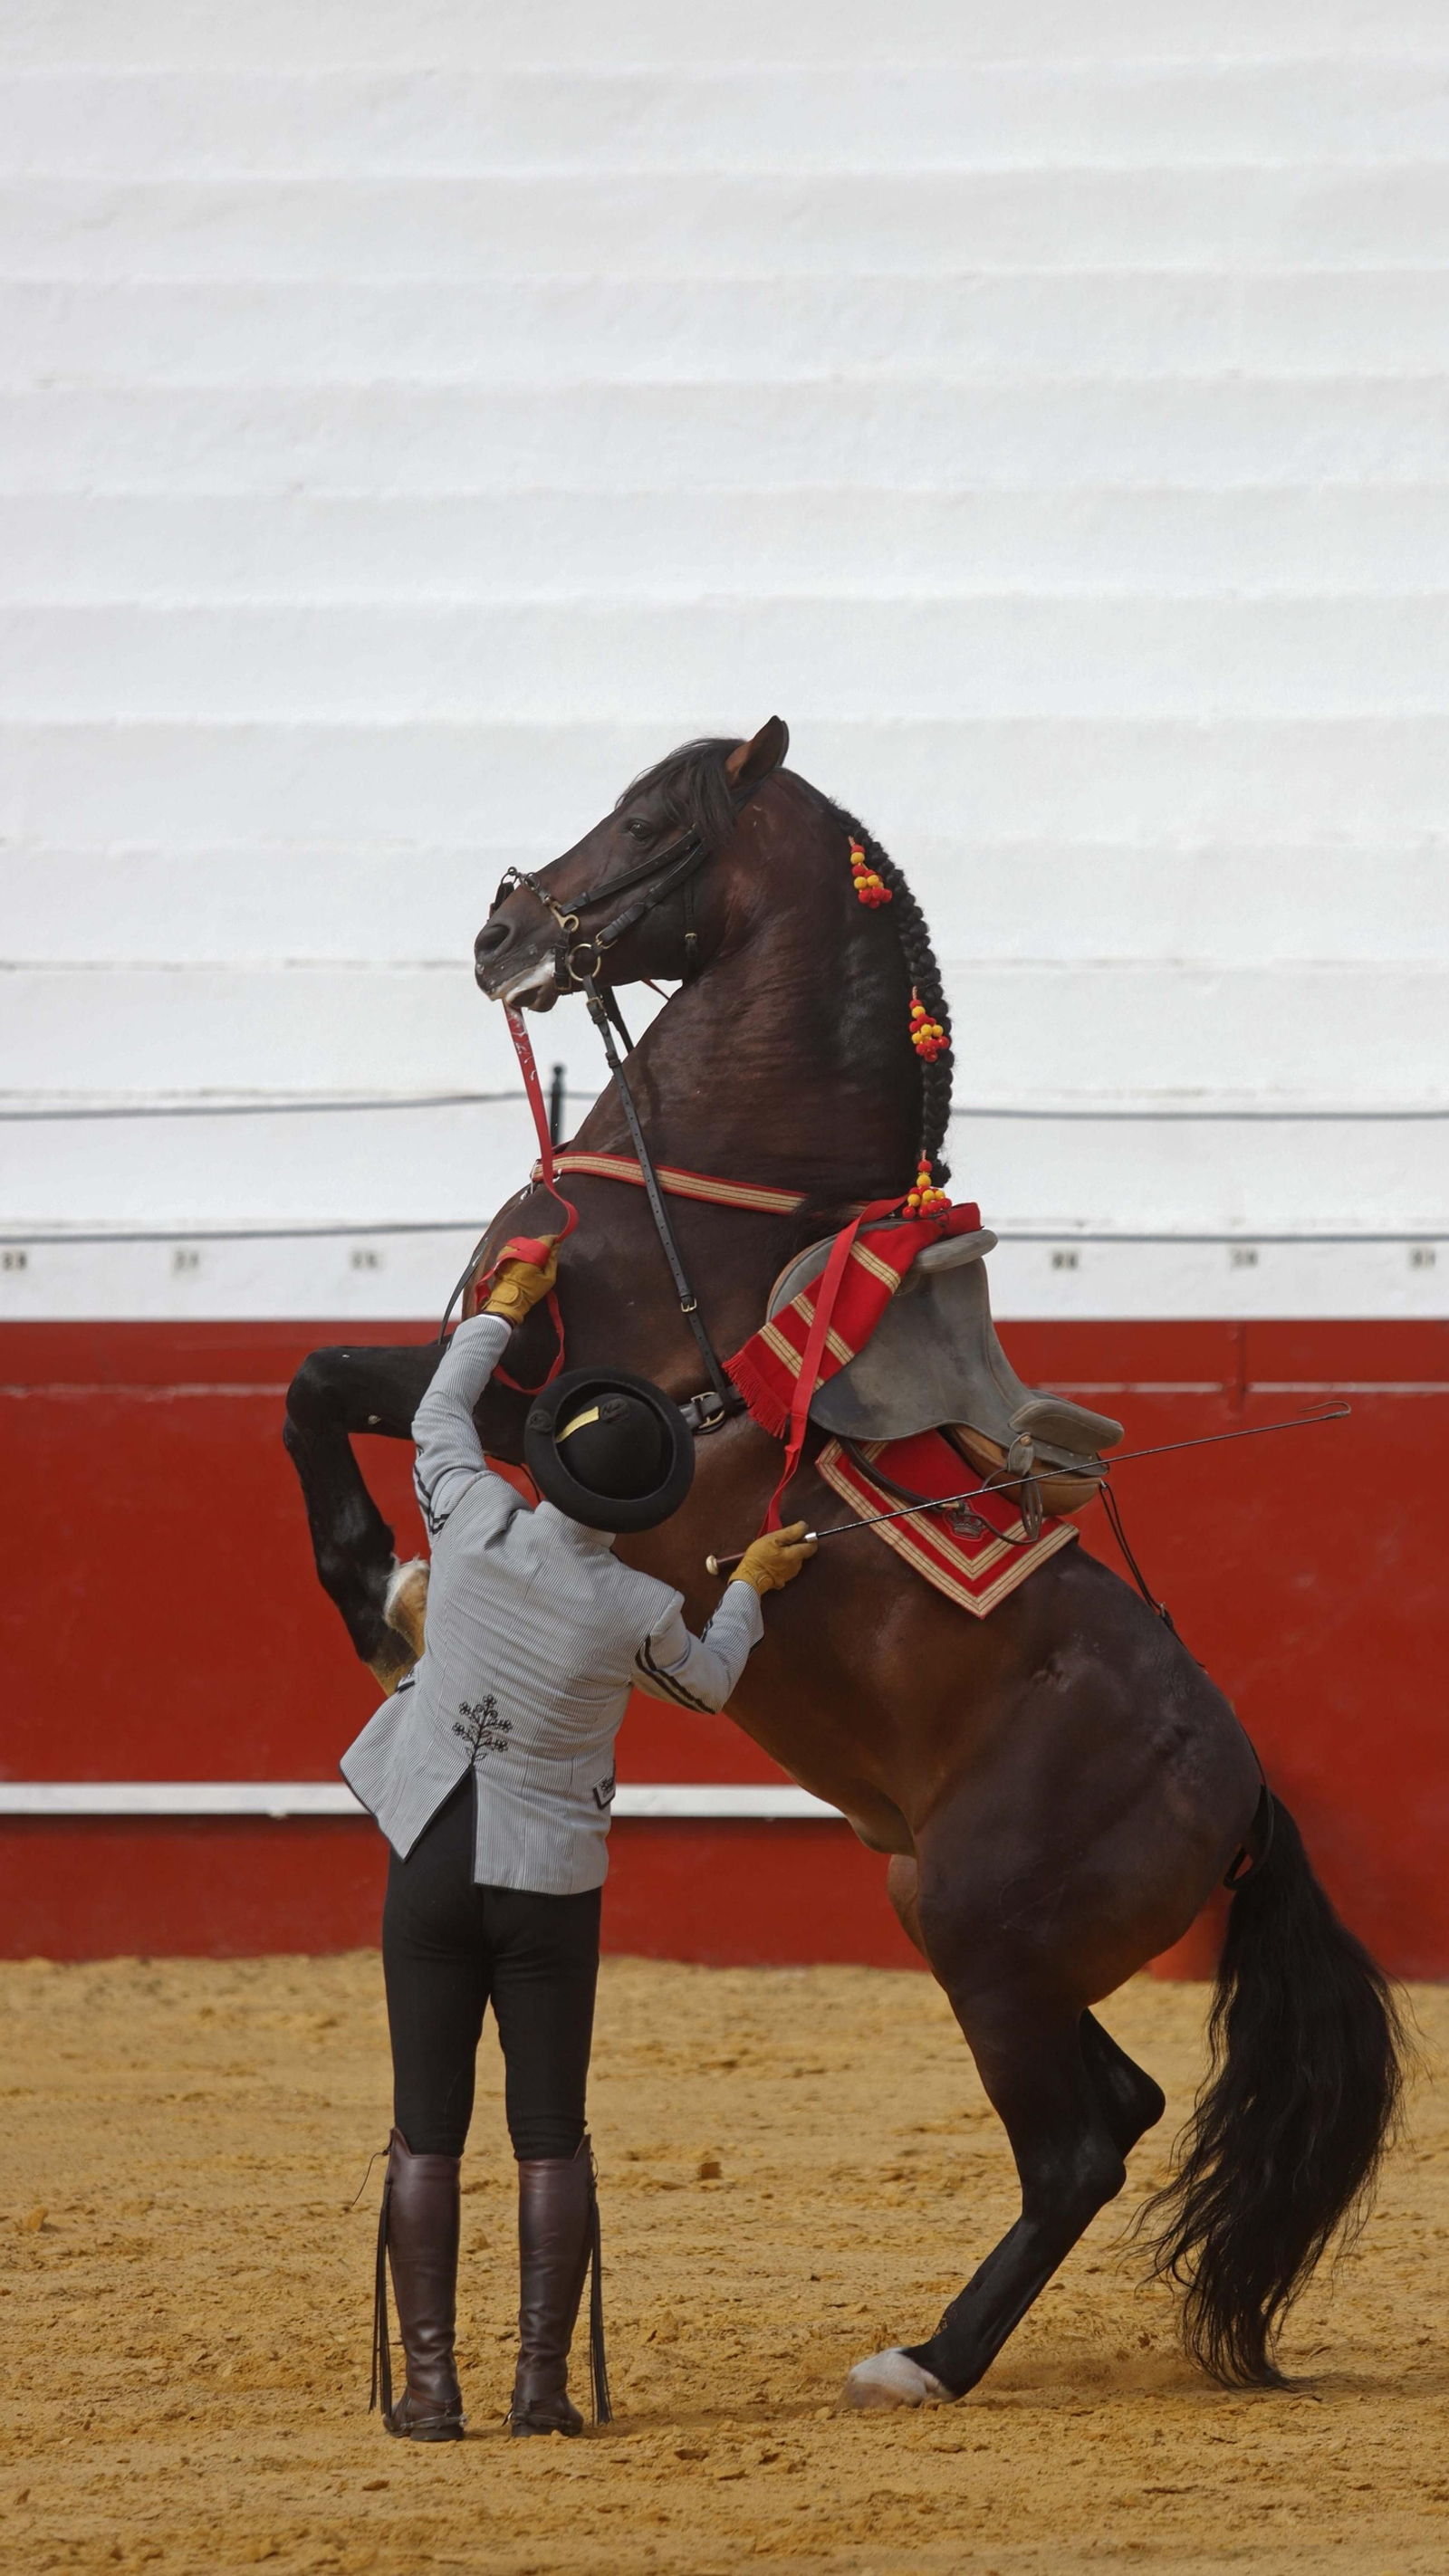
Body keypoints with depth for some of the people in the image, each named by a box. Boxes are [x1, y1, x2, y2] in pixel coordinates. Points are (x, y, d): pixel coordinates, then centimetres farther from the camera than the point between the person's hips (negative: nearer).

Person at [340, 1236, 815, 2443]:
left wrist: (504, 1310, 24)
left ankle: (429, 2382, -1)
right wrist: (750, 1588, 29)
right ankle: (544, 2379, 0)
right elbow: (706, 1682, 12)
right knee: (551, 2137, 6)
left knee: (427, 2135, 3)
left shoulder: (477, 1527, -12)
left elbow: (439, 1416, 10)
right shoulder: (640, 1614, -12)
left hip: (434, 1868, 1)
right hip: (553, 1883, -1)